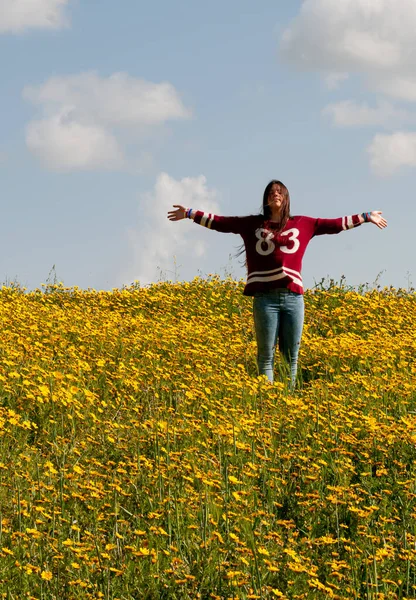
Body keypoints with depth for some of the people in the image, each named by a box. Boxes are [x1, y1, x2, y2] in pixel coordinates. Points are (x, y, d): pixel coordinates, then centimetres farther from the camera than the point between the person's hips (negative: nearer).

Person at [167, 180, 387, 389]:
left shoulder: (302, 224, 14)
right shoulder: (252, 224, 12)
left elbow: (334, 224, 16)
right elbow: (220, 222, 12)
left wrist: (366, 217, 15)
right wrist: (190, 213, 8)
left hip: (293, 296, 1)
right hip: (265, 297, -1)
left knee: (291, 355, 3)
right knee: (266, 354, -1)